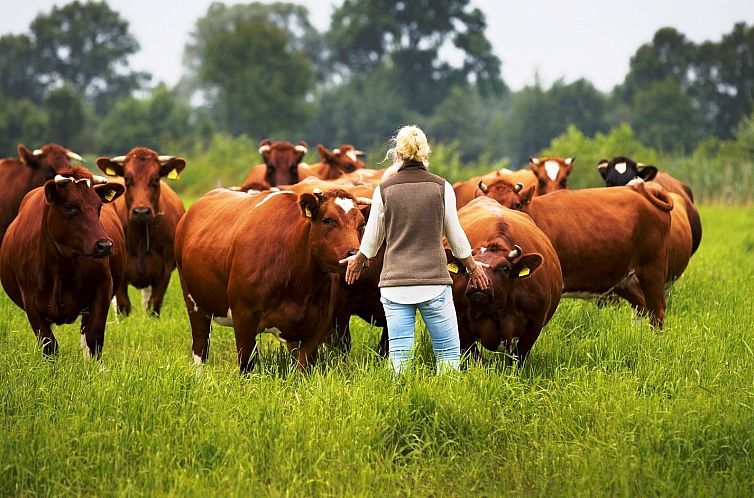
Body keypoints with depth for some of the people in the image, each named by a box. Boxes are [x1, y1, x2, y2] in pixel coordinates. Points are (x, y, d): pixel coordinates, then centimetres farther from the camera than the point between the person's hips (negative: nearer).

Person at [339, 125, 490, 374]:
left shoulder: (384, 190, 1)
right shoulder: (441, 187, -1)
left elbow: (372, 239, 10)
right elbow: (455, 235, 7)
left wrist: (358, 261, 31)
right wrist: (473, 266, 24)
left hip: (395, 282, 1)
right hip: (434, 282, -1)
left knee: (399, 355, 3)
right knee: (449, 353, 5)